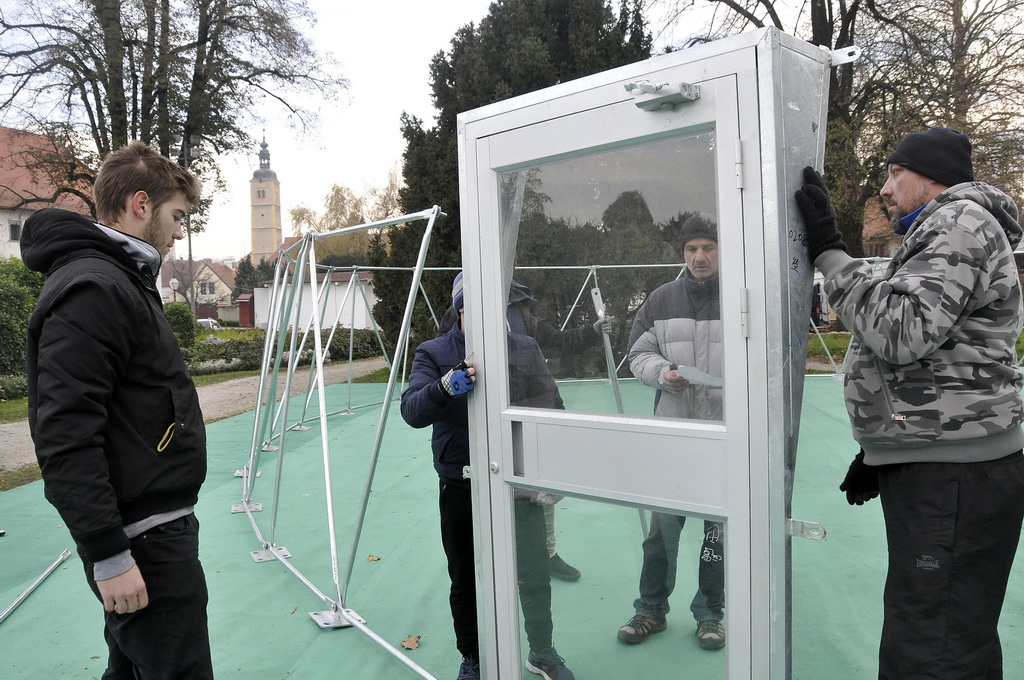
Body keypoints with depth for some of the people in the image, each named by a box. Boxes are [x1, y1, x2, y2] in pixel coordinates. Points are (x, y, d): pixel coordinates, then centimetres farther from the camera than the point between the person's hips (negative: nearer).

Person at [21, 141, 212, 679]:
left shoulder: (122, 281, 14)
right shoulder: (90, 291, -17)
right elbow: (66, 439, -23)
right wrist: (108, 556, -22)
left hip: (157, 526, 10)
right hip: (141, 544, -10)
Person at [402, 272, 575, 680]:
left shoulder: (526, 350, 2)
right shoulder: (433, 354, -2)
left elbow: (550, 412, 4)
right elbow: (412, 412, -15)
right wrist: (446, 386, -35)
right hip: (461, 489, 0)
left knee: (535, 576, 10)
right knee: (466, 581, 13)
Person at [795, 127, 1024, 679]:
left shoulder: (963, 220, -8)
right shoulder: (937, 235, 25)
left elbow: (901, 331, -23)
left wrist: (828, 251, -16)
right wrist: (879, 449, 23)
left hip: (953, 478, -11)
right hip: (928, 466, 11)